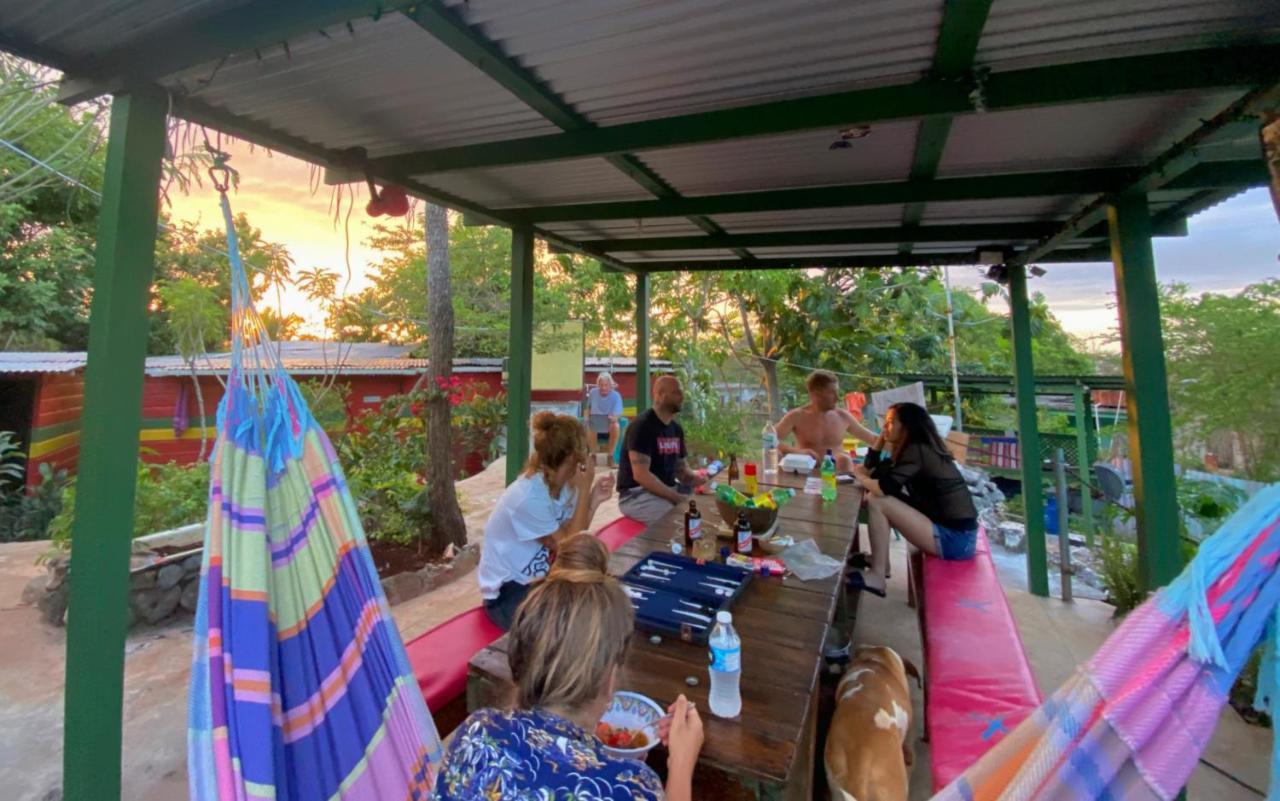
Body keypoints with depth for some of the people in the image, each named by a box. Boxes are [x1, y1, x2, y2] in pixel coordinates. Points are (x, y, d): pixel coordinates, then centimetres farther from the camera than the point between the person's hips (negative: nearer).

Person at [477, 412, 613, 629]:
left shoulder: (561, 484, -6)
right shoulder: (529, 497, -29)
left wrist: (593, 500, -15)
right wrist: (584, 490, -25)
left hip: (538, 579, 7)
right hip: (507, 590, -7)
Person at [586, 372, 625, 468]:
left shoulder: (616, 395, -12)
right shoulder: (592, 392, -1)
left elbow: (618, 413, -22)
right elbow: (588, 407, 15)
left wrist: (615, 417, -46)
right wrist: (587, 417, -4)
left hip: (609, 423, -1)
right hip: (595, 422, 1)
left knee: (615, 426, -37)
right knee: (590, 427, -36)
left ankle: (610, 457, -22)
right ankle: (593, 455, -12)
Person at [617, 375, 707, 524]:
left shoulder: (677, 429, 9)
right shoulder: (642, 425, -17)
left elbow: (681, 468, 14)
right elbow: (640, 475, -24)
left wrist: (697, 479, -8)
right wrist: (676, 498, -25)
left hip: (669, 490, 8)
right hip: (636, 494, -8)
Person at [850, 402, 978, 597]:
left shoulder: (917, 450, -15)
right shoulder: (919, 448, 11)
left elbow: (883, 488, -24)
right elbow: (871, 469, 14)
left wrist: (858, 475, -5)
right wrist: (882, 436, 6)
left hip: (954, 538, -9)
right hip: (951, 530, 9)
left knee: (876, 501, -17)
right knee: (879, 499, 9)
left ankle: (876, 576, -8)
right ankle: (879, 558, 16)